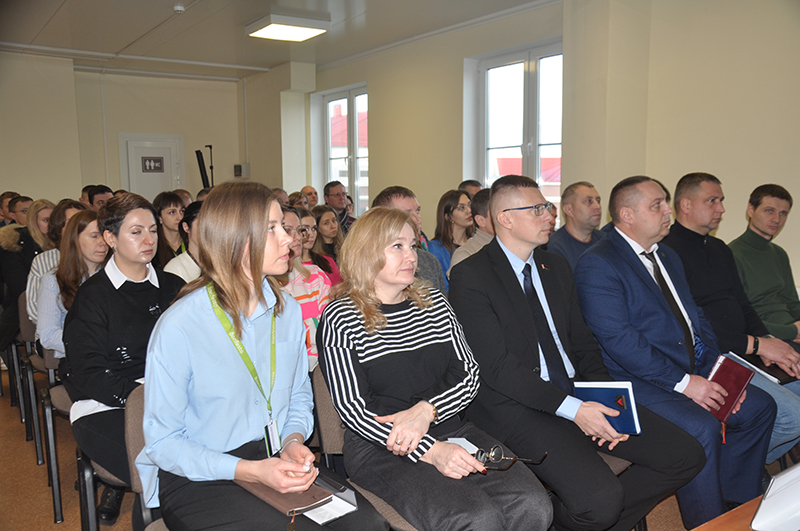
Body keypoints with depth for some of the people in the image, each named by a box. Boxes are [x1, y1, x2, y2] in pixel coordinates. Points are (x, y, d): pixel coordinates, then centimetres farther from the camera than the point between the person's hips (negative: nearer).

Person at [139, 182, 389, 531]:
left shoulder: (288, 311, 4)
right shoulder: (178, 326, -15)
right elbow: (162, 441, -10)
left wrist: (293, 441, -6)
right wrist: (249, 471, -20)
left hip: (275, 464, 5)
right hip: (197, 479, -4)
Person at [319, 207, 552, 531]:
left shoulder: (434, 301, 13)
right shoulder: (340, 319, -3)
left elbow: (469, 374, 8)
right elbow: (351, 407, -11)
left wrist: (425, 410, -13)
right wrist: (430, 451, -19)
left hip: (451, 429, 5)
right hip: (381, 448, -5)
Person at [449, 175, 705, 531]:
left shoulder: (556, 266, 15)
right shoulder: (470, 277, -9)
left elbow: (582, 343, 16)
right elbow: (497, 366, -15)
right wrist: (571, 408, -20)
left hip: (579, 393, 7)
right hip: (519, 406, -7)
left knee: (686, 456, -2)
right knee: (599, 499, -27)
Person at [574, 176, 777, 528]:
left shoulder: (668, 257, 18)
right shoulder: (596, 265, -13)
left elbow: (696, 318, 17)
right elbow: (618, 340, -21)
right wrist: (683, 382, -20)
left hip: (696, 374, 9)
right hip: (640, 381, -9)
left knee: (759, 406, 5)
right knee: (703, 429, -26)